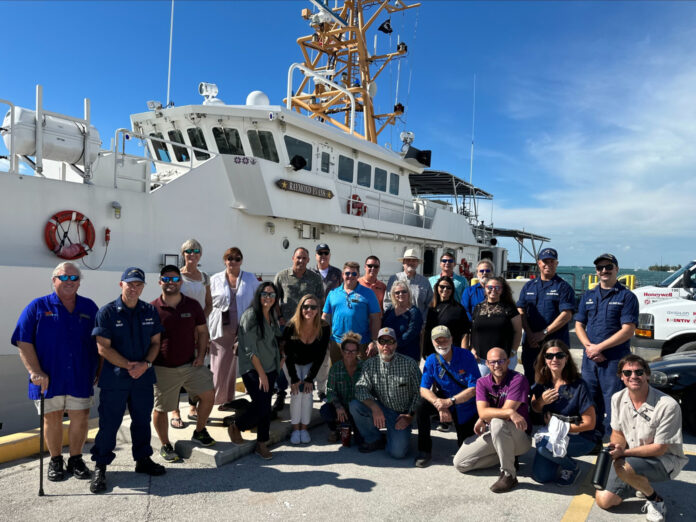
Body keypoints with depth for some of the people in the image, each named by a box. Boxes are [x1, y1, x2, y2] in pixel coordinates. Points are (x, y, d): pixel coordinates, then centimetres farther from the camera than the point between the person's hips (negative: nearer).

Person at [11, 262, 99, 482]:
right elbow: (24, 342, -4)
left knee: (80, 418, 5)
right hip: (48, 378, -1)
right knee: (52, 419, 10)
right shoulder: (38, 307, 1)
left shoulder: (89, 307, 7)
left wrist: (99, 371, 7)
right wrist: (35, 371, -13)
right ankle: (55, 461, 29)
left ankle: (75, 459, 25)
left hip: (81, 378, 1)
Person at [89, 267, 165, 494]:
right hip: (114, 379, -4)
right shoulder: (107, 312, -7)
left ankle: (143, 460, 30)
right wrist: (128, 365, -15)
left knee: (142, 420, 14)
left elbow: (155, 342, 8)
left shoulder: (150, 311, 5)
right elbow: (103, 348, -10)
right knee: (109, 422, 1)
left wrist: (145, 364, -9)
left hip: (143, 377, 4)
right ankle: (100, 467, 16)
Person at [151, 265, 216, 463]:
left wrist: (201, 355, -1)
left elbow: (202, 331, 9)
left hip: (190, 364, 3)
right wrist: (149, 361, -6)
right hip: (163, 369, -2)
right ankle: (165, 445, 28)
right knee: (161, 408, 6)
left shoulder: (192, 305, 2)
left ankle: (199, 432, 21)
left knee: (208, 394, -3)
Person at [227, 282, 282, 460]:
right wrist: (261, 373, -15)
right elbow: (250, 349, -16)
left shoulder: (272, 315, 9)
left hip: (270, 368, 7)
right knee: (261, 405, -11)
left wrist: (280, 359, 9)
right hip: (252, 369, -7)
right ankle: (235, 427, 15)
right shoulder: (250, 315, -15)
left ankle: (262, 444, 21)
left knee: (266, 407, 7)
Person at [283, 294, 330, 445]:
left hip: (310, 364, 1)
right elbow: (288, 355, -17)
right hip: (293, 363, -1)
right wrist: (294, 379, -19)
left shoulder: (324, 328, -22)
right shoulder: (291, 326, -25)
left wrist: (310, 379, -17)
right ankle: (295, 429, -4)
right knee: (296, 392, -17)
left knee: (307, 392, -16)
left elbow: (320, 356, -15)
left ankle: (304, 428, -2)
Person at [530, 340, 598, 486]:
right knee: (540, 476, -7)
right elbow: (535, 409, 11)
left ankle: (572, 468, -2)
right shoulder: (543, 382, -2)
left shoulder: (578, 385, -18)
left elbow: (590, 424, -14)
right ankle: (562, 457, 22)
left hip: (581, 439, -5)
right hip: (552, 435, 5)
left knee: (543, 444, -32)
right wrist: (541, 401, -12)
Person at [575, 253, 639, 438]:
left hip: (615, 360, -5)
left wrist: (599, 347, -13)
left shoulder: (627, 296, -1)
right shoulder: (588, 296, 14)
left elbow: (628, 330, -9)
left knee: (611, 404, -2)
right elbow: (579, 325, 12)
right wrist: (589, 346, -6)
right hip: (589, 359, 5)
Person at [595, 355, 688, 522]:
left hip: (665, 460, -5)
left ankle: (655, 499, -4)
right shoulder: (617, 399, -3)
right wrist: (616, 448, -18)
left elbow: (660, 448, -19)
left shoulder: (668, 405, -22)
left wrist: (624, 452, -26)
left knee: (623, 467, -35)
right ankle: (641, 483, 22)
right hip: (630, 458, 6)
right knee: (603, 500, -4)